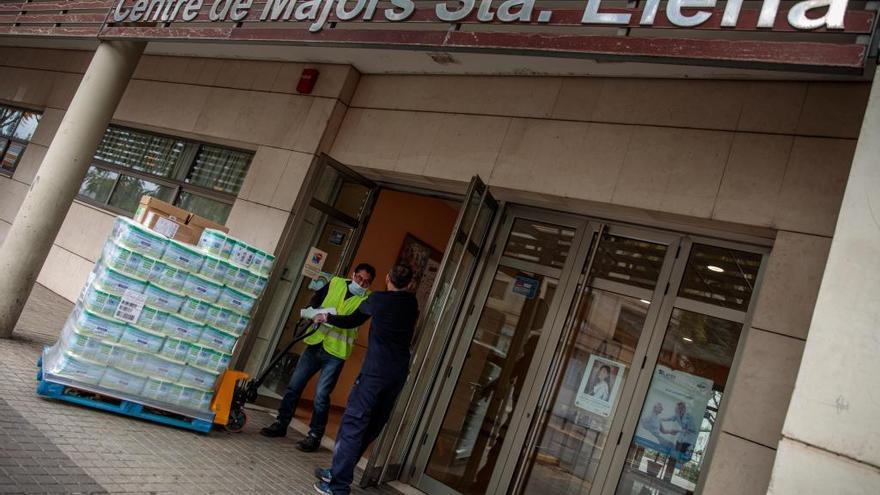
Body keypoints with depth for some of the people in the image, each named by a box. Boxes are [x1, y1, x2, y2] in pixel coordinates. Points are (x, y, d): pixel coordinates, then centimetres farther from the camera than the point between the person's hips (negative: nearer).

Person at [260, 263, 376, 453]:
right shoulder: (336, 283, 4)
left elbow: (354, 320, -23)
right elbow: (316, 298, 12)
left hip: (335, 353, -4)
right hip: (315, 343, 4)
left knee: (321, 396, -4)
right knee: (294, 385, 10)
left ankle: (314, 436, 11)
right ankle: (281, 424, 26)